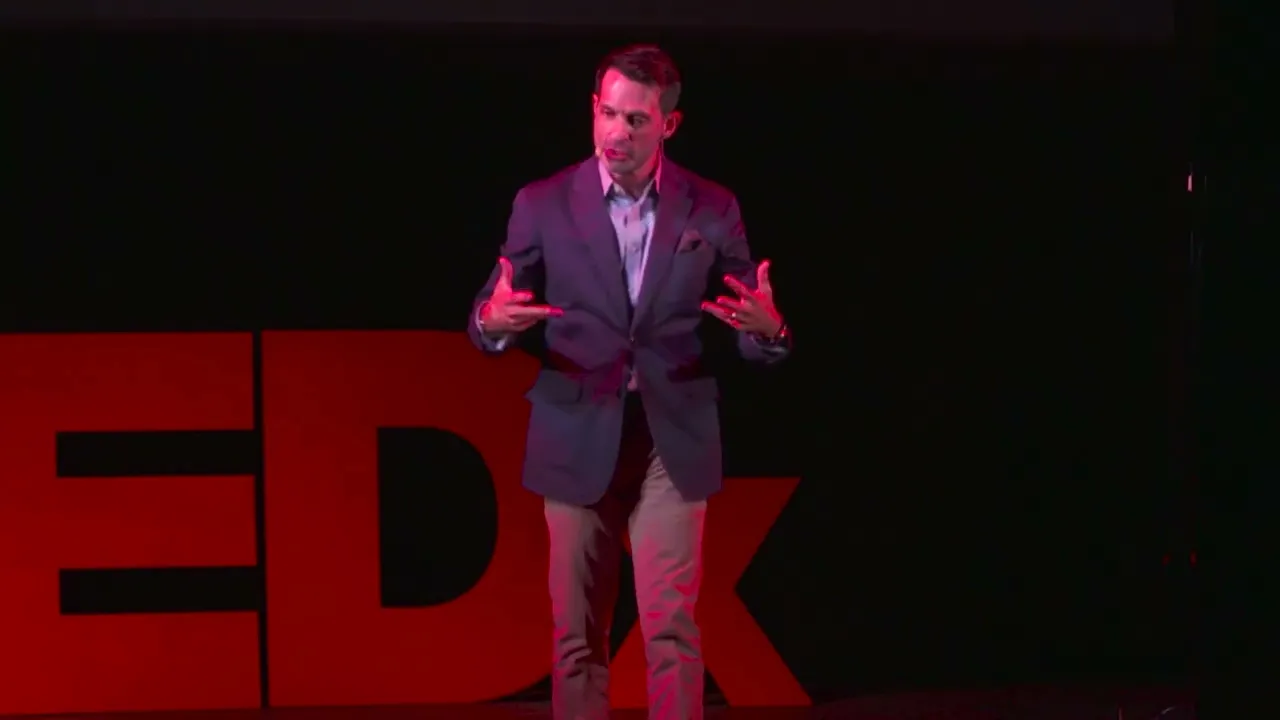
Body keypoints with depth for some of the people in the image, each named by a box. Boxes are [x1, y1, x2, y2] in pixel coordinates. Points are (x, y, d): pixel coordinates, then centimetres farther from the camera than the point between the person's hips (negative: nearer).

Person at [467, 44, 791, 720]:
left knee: (671, 626, -5)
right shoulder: (543, 204, -1)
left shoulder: (712, 209, 0)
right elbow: (488, 324, 0)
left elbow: (756, 340, 2)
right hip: (576, 441, 0)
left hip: (672, 442, 0)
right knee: (577, 631, 5)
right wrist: (494, 321, -24)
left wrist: (767, 329, -22)